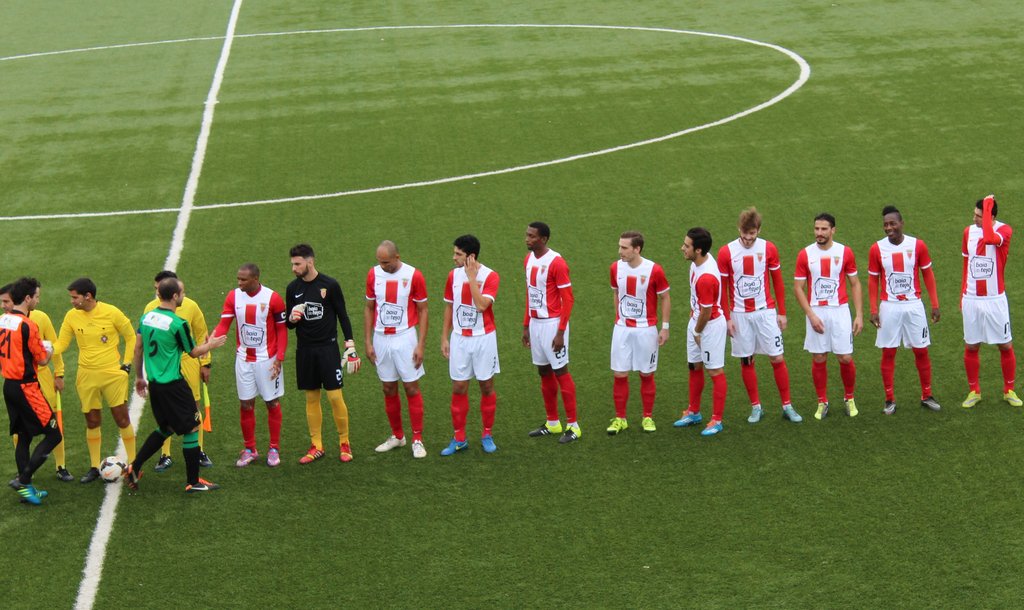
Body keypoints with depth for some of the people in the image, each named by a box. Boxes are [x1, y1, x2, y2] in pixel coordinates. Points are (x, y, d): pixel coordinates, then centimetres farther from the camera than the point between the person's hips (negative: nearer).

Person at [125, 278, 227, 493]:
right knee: (192, 429, 5)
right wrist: (210, 345, 16)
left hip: (154, 384, 8)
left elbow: (138, 349, 11)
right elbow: (193, 352, -4)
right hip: (173, 385, -8)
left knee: (165, 429, 22)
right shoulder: (178, 323, -17)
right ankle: (193, 482, 10)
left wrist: (139, 376, 23)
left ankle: (134, 468, 15)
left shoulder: (146, 317, 4)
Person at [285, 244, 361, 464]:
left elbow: (343, 316, 0)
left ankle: (344, 444, 8)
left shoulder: (330, 285, -6)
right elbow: (289, 324, 13)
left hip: (328, 348, -3)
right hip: (304, 349, 4)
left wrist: (351, 347, -4)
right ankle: (316, 446, 15)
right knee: (312, 398, 7)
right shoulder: (293, 288, 4)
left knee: (335, 397, -6)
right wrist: (292, 318, -12)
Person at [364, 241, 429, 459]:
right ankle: (397, 436, 22)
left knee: (412, 388, -1)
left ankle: (417, 440, 5)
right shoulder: (373, 275, 0)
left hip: (405, 337, -3)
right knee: (388, 389, 9)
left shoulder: (413, 276, -9)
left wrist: (420, 345, -9)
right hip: (381, 339, 3)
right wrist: (367, 342, 3)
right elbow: (369, 308, 9)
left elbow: (422, 311, -4)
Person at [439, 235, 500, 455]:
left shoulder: (490, 276, -12)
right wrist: (444, 338, 8)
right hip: (459, 338, 3)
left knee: (486, 386, 6)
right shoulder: (453, 275, 2)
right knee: (458, 388, 3)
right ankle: (459, 439, 12)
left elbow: (482, 305, -26)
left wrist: (472, 277, -24)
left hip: (484, 338, -3)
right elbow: (449, 307, 10)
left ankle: (487, 435, 19)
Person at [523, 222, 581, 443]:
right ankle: (552, 423, 22)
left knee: (560, 372, -4)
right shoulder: (529, 260, 8)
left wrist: (561, 332, -18)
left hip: (552, 323, -8)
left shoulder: (556, 263, -16)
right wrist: (526, 326, 15)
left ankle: (573, 426, 1)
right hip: (535, 323, 8)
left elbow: (568, 299, -16)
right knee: (544, 372, 12)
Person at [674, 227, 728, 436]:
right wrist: (694, 320, 16)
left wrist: (698, 332, -8)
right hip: (696, 320, 10)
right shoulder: (698, 260, -5)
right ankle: (694, 412, 35)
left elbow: (707, 311, -23)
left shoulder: (706, 278, -33)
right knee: (694, 367, 20)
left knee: (715, 372, 3)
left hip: (711, 325, -10)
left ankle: (717, 420, 13)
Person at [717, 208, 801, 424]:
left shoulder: (769, 249, -2)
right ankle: (755, 407, 16)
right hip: (740, 315, 0)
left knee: (777, 358, -1)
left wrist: (782, 313, 5)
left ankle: (787, 406, 8)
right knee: (746, 361, 5)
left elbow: (778, 282, 6)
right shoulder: (726, 252, -5)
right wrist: (727, 318, -2)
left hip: (766, 312, 0)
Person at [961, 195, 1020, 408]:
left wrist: (988, 206, -28)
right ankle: (974, 391, 21)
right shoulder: (969, 232, 3)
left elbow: (989, 238, -37)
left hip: (995, 299, -3)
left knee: (1005, 346, 5)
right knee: (971, 347, 7)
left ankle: (1009, 390, 21)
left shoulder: (1004, 230, -12)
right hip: (971, 300, 4)